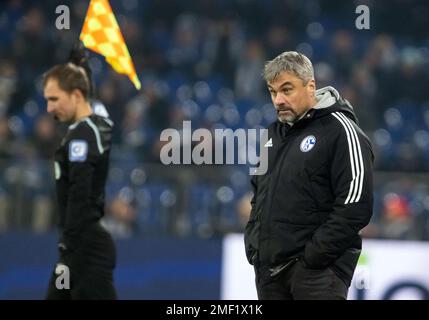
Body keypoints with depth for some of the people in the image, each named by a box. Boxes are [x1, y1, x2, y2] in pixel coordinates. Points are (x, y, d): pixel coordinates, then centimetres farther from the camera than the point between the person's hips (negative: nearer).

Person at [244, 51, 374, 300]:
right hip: (270, 269, 8)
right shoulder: (274, 134, 18)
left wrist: (314, 256, -17)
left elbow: (356, 207, -16)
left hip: (318, 271, -8)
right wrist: (253, 245, 13)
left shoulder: (339, 130, -8)